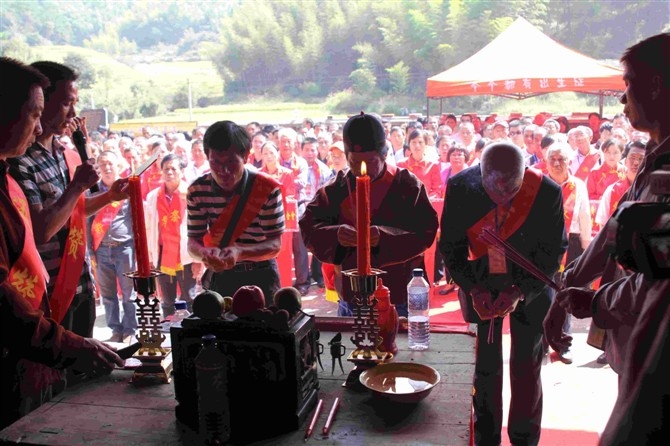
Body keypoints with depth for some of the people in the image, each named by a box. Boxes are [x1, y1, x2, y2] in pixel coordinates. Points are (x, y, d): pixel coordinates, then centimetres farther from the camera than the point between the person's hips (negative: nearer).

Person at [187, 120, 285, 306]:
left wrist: (240, 253, -32)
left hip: (260, 276, -2)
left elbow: (275, 244, -15)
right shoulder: (197, 191, -8)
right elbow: (193, 241, -5)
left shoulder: (268, 189, -18)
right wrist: (204, 253, -29)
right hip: (219, 276, 2)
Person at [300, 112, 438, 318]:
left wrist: (384, 236, -28)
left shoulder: (407, 185, -3)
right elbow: (308, 227, -2)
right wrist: (335, 235, -23)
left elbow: (426, 231, -12)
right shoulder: (336, 189, 3)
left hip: (400, 298, -2)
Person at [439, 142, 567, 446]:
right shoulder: (460, 187, -19)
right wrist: (473, 289, -17)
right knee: (485, 366, 7)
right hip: (480, 284, 1)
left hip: (530, 286, 0)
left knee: (526, 368, 8)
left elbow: (553, 251, -10)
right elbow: (451, 246, -8)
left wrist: (519, 292, -20)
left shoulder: (547, 192, -22)